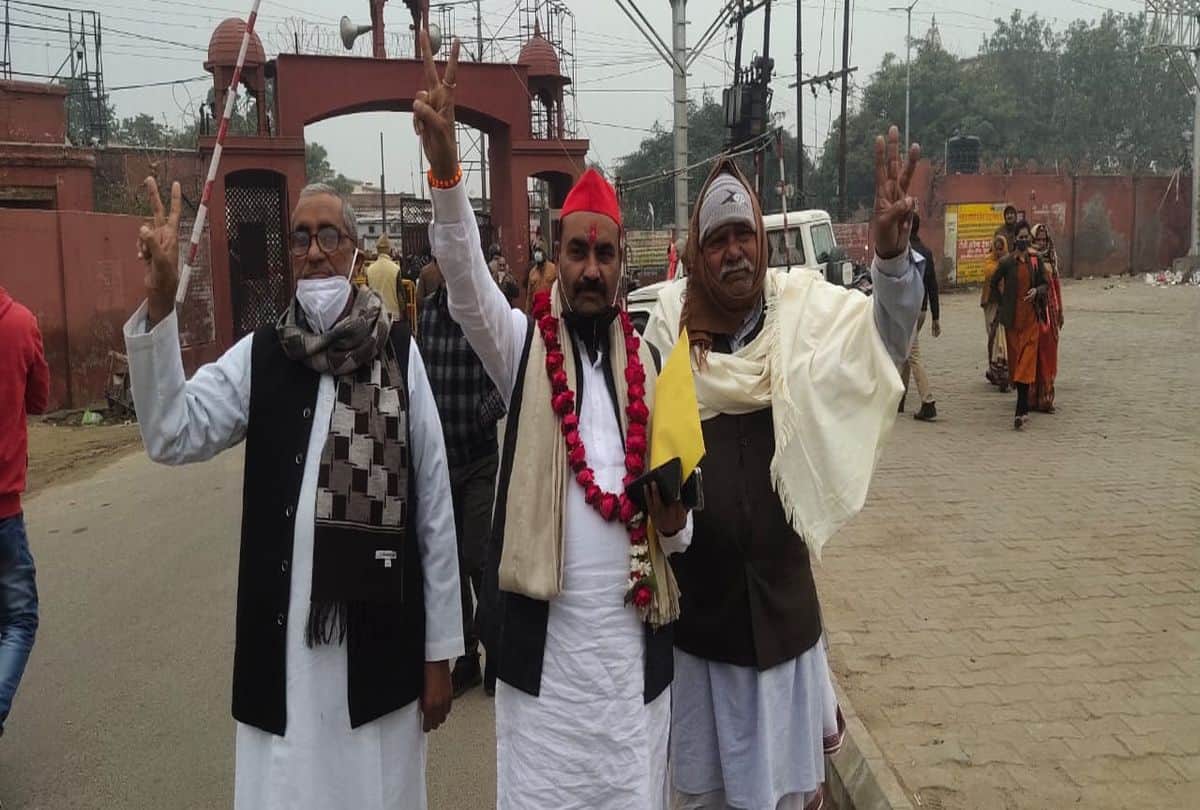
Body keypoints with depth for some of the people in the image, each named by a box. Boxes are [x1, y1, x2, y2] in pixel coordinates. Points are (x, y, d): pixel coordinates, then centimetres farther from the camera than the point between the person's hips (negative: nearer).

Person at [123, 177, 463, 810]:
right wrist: (159, 303, -22)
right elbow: (171, 434, -11)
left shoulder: (399, 352, -5)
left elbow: (434, 506, -3)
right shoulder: (259, 355, 2)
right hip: (283, 635, 2)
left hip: (379, 632, -1)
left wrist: (439, 650, 0)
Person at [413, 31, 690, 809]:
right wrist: (445, 162, -35)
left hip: (632, 626, 3)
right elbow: (466, 283, -21)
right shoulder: (522, 342, -1)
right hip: (544, 625, -2)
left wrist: (675, 519, -9)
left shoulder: (648, 362, 7)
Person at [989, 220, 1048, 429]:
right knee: (1015, 361, 7)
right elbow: (993, 284, 11)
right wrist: (1002, 304, 5)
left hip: (1031, 318, 0)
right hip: (1012, 318, 0)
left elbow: (1044, 285, 12)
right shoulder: (1007, 262, -2)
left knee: (1027, 363, -9)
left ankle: (1020, 412, -13)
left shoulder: (1036, 260, 3)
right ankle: (1024, 408, 22)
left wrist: (1037, 291, -9)